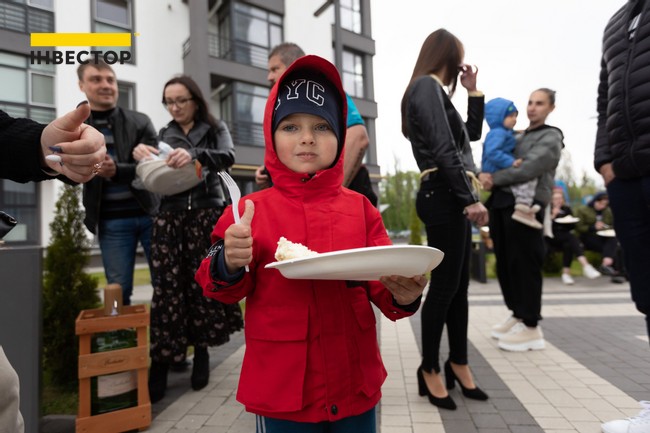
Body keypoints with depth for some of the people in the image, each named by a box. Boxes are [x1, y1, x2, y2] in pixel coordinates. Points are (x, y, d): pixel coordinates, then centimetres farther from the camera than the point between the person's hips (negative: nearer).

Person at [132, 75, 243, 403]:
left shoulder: (215, 129, 9)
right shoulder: (164, 134, 17)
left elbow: (227, 157, -11)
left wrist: (194, 155, -31)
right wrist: (139, 154, -15)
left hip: (206, 213, -2)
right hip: (170, 213, 2)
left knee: (202, 283, 1)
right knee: (166, 285, -5)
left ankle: (201, 352, 18)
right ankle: (160, 362, 3)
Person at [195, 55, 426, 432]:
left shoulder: (360, 208, -1)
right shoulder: (252, 210, -6)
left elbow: (382, 284, 1)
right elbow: (222, 287, -3)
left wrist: (403, 295, -19)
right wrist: (230, 264, -23)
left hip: (355, 384, 2)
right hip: (281, 388, -1)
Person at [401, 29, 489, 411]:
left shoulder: (436, 90, 24)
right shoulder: (427, 85, -6)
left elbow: (472, 134, 30)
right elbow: (444, 151, -17)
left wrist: (474, 91, 24)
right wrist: (471, 198, -18)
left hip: (453, 199, 10)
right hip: (444, 198, -10)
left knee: (459, 286, 11)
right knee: (444, 286, -4)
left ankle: (458, 364, 21)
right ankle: (430, 370, 9)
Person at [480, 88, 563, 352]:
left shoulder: (551, 137, 3)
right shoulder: (518, 137, 25)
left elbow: (530, 169, -13)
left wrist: (494, 179, -11)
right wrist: (484, 176, 0)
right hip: (501, 203, 7)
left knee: (524, 265, -6)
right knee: (505, 264, 10)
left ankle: (531, 327, 3)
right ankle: (518, 316, 23)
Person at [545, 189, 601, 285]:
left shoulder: (567, 209, 15)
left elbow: (572, 226, 11)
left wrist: (570, 220, -10)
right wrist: (552, 216, -19)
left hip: (565, 238, 4)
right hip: (551, 238, -4)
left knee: (568, 244, -34)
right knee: (572, 237, -32)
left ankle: (566, 273, -39)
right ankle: (586, 265, -45)